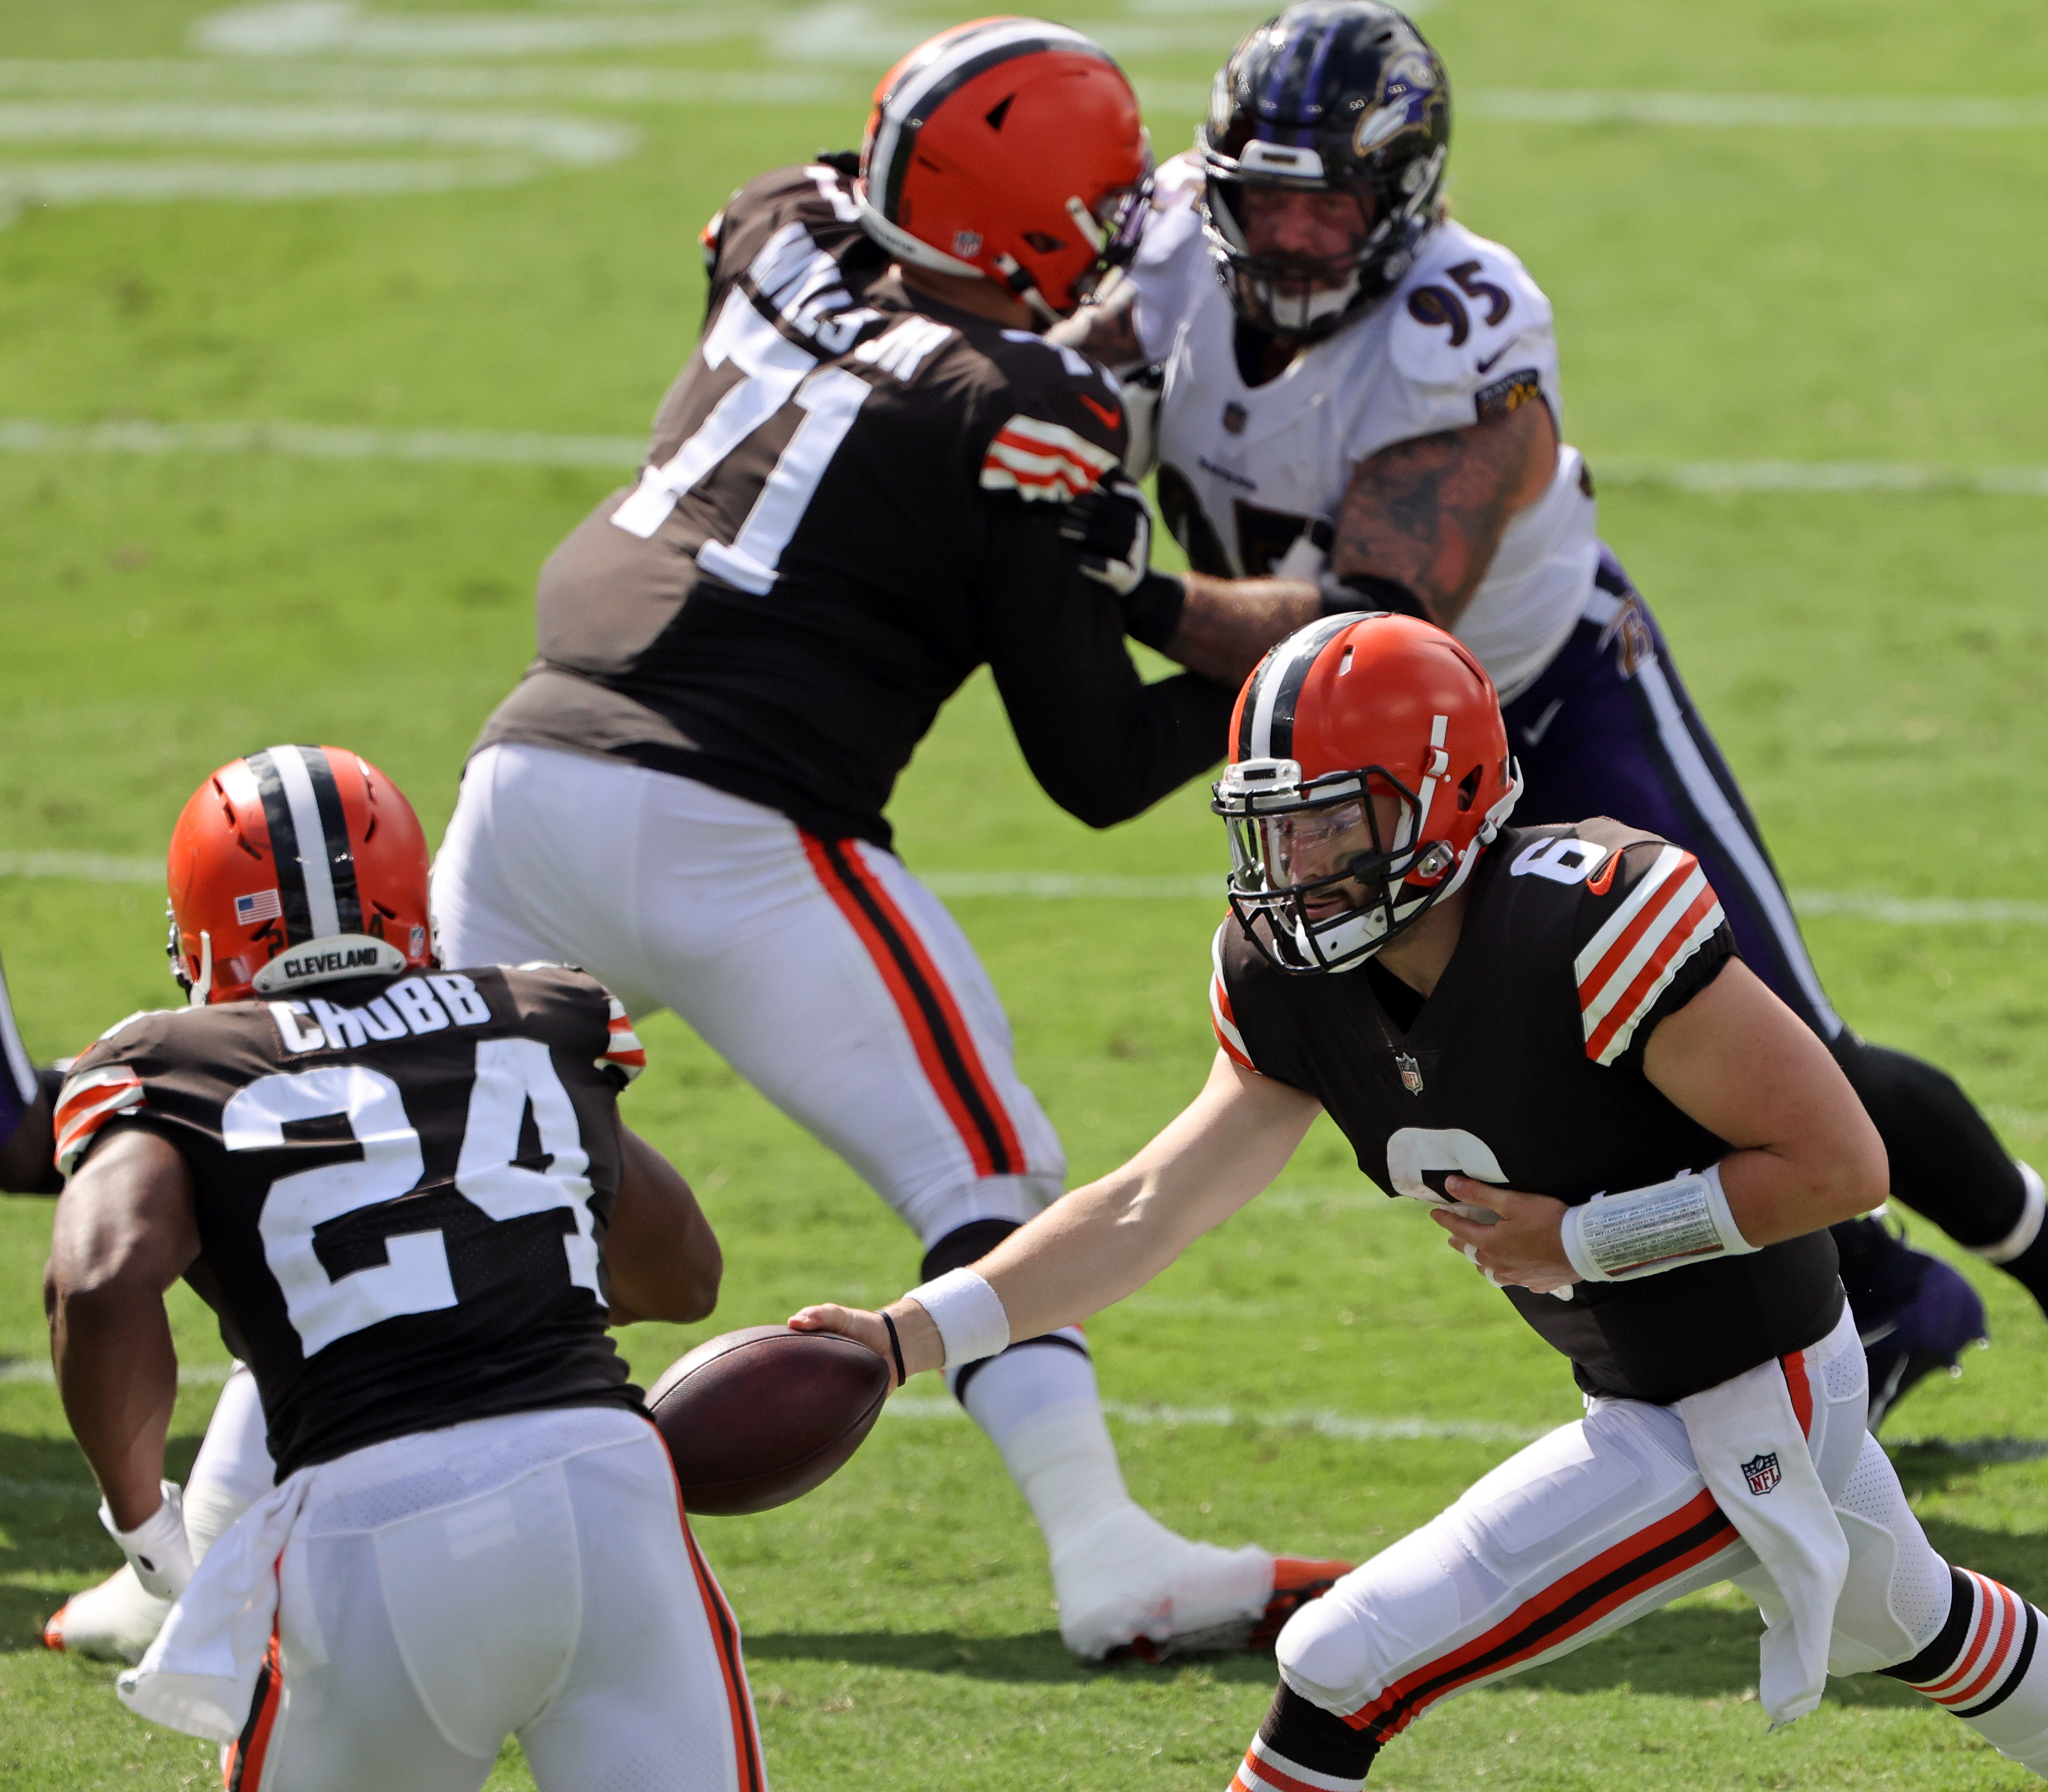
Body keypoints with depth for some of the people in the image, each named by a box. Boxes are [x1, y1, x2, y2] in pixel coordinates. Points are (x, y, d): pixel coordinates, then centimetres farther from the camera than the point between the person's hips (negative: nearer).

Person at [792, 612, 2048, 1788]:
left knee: (1350, 1669, -13)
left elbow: (1841, 1166, -27)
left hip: (1733, 1429, -9)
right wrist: (909, 1335, -18)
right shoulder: (1294, 985, -6)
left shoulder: (1585, 927, -31)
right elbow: (1152, 1207, -8)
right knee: (1910, 1626, 35)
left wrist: (1577, 1241, -24)